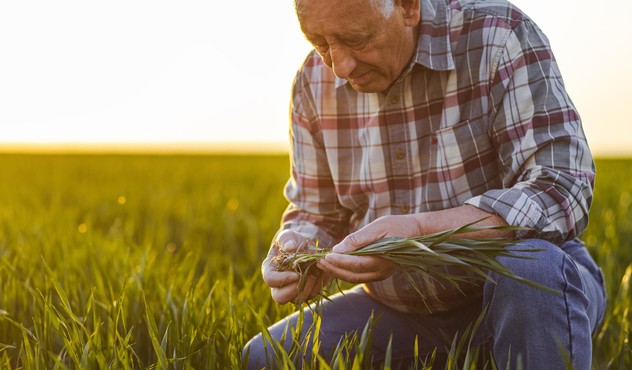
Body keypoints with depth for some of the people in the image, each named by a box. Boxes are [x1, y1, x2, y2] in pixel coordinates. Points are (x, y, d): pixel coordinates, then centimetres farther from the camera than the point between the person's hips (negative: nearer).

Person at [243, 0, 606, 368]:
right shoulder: (315, 82, -2)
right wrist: (293, 247, -15)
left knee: (534, 269, -36)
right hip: (398, 307, 5)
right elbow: (316, 214, 9)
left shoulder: (498, 36, -17)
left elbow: (563, 190, -25)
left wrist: (421, 231, -37)